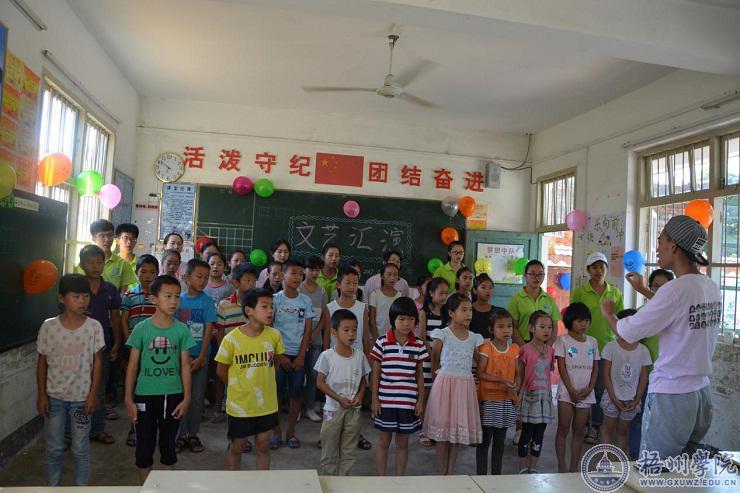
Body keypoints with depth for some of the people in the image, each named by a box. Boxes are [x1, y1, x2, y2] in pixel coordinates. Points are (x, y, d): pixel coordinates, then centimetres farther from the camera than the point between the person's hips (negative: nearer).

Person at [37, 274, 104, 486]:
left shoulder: (94, 326, -9)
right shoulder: (48, 326, -8)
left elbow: (97, 361, -3)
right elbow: (42, 362, 0)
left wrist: (93, 393, -5)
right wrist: (42, 394, -1)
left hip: (81, 396, -1)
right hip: (54, 396, 1)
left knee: (81, 448, 10)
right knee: (53, 448, 13)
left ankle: (81, 486, 26)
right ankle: (52, 486, 32)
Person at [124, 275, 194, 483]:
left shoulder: (182, 330, -3)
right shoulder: (142, 328, -6)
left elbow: (185, 365, 0)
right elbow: (133, 365, -1)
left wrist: (186, 398, -2)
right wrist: (129, 399, -2)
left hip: (172, 395, 1)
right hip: (145, 395, -1)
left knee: (168, 445, 13)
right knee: (144, 446, 10)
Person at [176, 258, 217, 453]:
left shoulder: (207, 301, -4)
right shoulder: (178, 299, -1)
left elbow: (209, 331, -7)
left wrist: (201, 357, -13)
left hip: (200, 357, -1)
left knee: (197, 398, 8)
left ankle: (193, 434, 22)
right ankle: (181, 434, 21)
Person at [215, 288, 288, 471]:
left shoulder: (274, 335, -10)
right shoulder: (232, 338, -18)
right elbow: (221, 371, -5)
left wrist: (261, 379, 7)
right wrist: (238, 388, 4)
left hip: (266, 404, 2)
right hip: (239, 405, -2)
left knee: (263, 446, 15)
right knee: (236, 448, 15)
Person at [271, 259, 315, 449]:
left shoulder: (306, 301, 2)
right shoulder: (275, 299, -4)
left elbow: (307, 330, 2)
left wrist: (301, 356, -5)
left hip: (299, 354, 2)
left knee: (296, 394, 6)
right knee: (275, 392, 2)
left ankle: (291, 431, 20)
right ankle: (276, 431, 18)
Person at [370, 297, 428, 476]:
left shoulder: (418, 345, -1)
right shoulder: (382, 342, -7)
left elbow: (419, 374, 6)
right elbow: (376, 373, -1)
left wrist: (420, 400, 4)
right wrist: (375, 399, -2)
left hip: (408, 401, 2)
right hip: (385, 401, -1)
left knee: (403, 443, 13)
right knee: (384, 442, 11)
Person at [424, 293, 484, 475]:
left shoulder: (474, 337, 5)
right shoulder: (443, 334, -7)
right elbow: (434, 359, 3)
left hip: (465, 385, 4)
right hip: (446, 383, -4)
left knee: (458, 429, 10)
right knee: (443, 429, 3)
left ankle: (450, 472, 21)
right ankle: (441, 473, 15)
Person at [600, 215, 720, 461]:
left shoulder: (676, 289, -20)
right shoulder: (712, 288, 4)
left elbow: (628, 332, -15)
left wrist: (608, 313, 4)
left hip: (670, 396, -8)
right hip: (702, 393, 8)